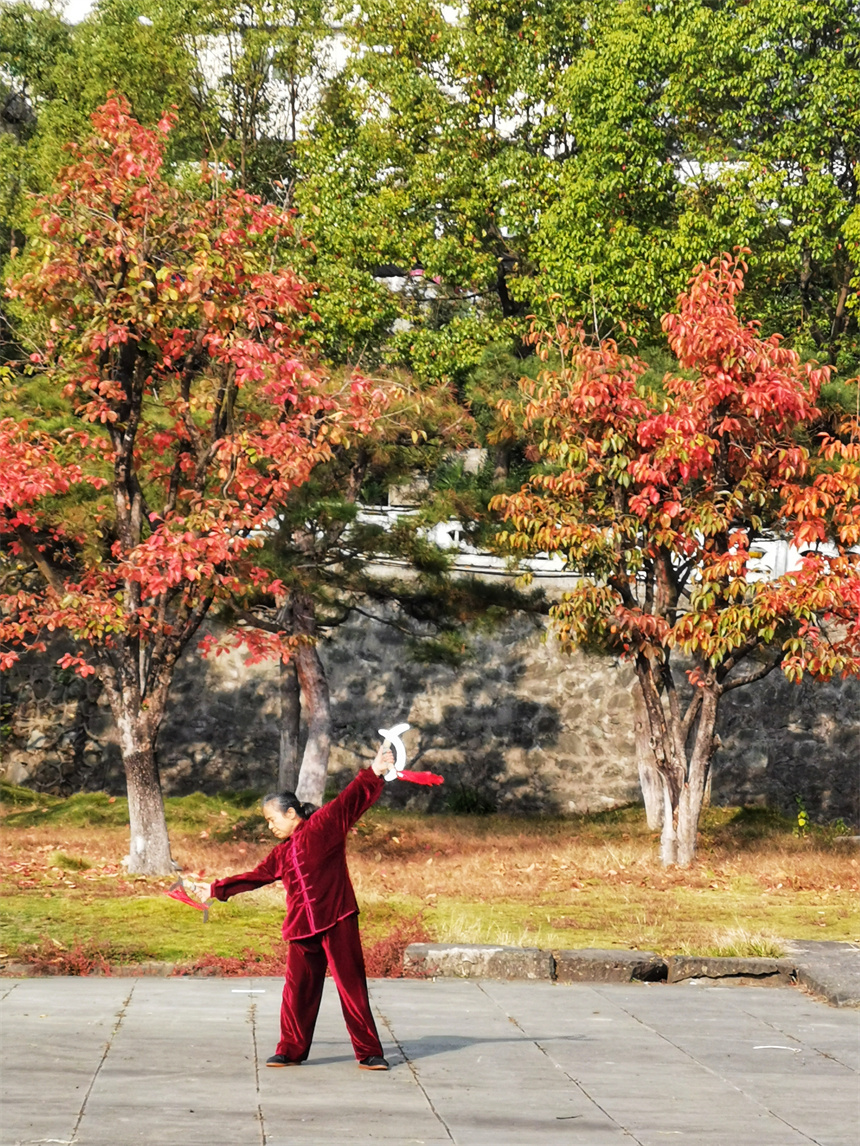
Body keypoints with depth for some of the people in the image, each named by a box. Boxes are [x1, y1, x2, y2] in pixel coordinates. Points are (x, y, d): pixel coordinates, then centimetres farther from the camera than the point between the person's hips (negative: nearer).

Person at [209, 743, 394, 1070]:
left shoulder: (323, 827, 0)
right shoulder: (281, 853, 19)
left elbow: (351, 800, -9)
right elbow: (256, 876, 30)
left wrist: (373, 774, -22)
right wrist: (218, 889, 35)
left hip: (337, 920, -6)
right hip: (302, 927, 6)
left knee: (351, 985, -4)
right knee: (298, 989, 9)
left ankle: (369, 1053, 0)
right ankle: (291, 1051, 22)